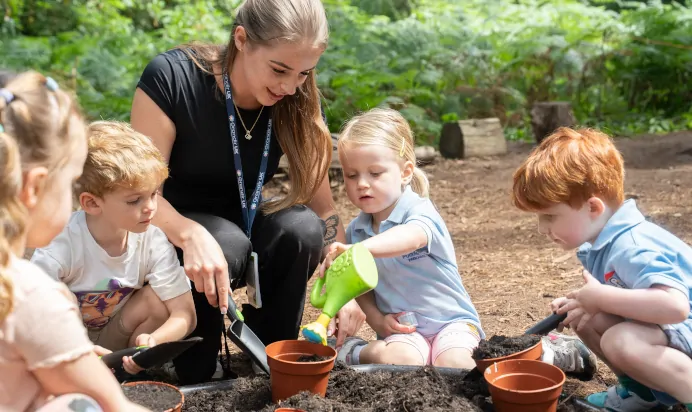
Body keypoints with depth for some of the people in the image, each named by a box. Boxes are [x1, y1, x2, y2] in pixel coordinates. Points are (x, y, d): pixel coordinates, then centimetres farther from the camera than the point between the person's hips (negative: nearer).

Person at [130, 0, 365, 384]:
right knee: (227, 246, -36)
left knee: (303, 228, -28)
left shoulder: (297, 104, -14)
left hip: (242, 223, 3)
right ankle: (192, 379, -11)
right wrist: (192, 235, -44)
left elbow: (323, 208, -11)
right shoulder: (171, 78, -25)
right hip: (173, 230, -3)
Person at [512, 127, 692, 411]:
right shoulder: (605, 242, 3)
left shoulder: (632, 248, -28)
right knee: (585, 319, 4)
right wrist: (581, 302, 0)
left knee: (621, 341, -34)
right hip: (664, 331, 10)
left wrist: (599, 298, -32)